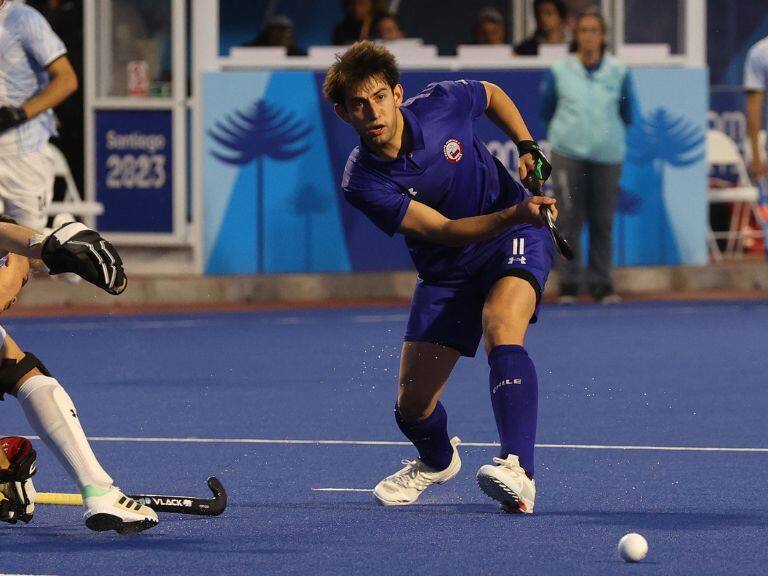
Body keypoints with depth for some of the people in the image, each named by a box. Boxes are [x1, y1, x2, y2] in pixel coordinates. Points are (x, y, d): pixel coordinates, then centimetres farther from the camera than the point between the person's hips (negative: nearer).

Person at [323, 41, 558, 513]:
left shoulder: (442, 104, -16)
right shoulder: (363, 184, -20)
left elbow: (492, 94, 10)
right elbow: (446, 231, -26)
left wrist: (528, 147, -3)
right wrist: (514, 213, -41)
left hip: (514, 242, -2)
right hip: (447, 270, 2)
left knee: (501, 331, -34)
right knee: (413, 407, 2)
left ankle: (519, 474, -46)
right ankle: (439, 460, 41)